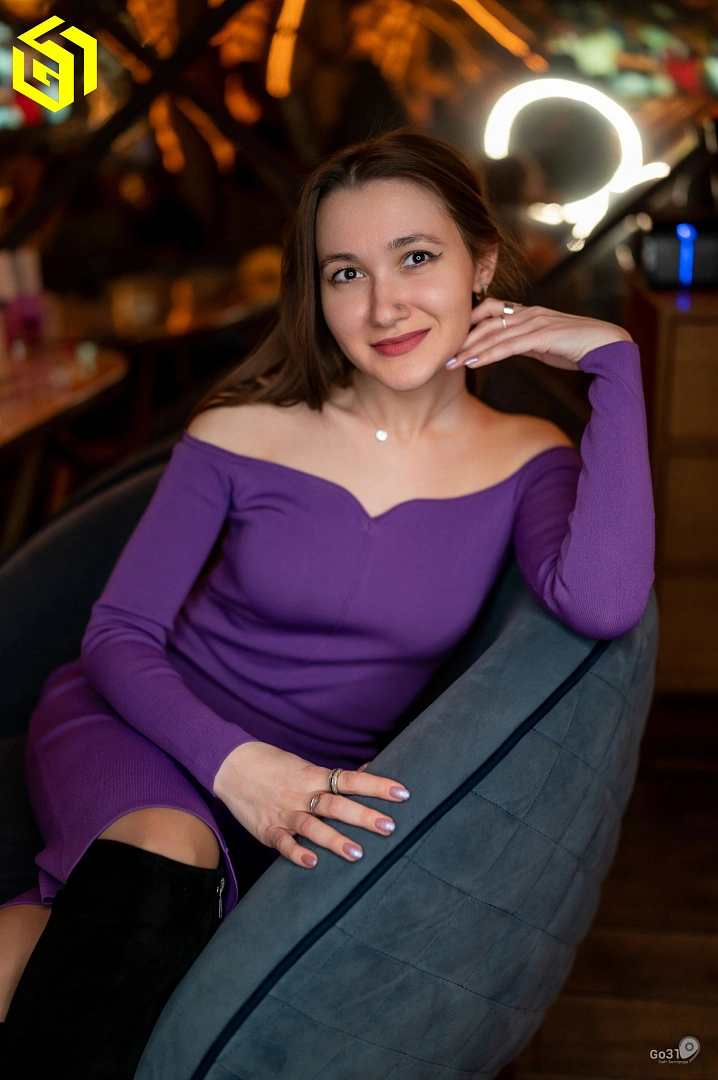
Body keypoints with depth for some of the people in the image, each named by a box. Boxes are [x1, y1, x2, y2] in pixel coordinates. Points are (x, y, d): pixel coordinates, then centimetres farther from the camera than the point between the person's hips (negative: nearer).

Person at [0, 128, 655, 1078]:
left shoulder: (525, 460, -5)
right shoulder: (242, 431, -7)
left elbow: (602, 604, -27)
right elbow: (118, 634, -4)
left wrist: (614, 359, -21)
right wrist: (230, 762, -23)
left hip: (311, 789, 1)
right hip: (141, 731, 0)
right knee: (162, 852, -36)